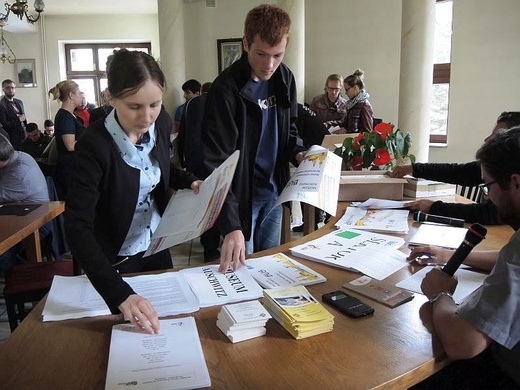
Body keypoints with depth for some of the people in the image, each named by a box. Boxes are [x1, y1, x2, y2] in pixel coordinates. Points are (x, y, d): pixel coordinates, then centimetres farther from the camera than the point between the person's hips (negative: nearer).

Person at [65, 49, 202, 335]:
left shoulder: (161, 122, -12)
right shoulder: (94, 146, -29)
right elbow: (77, 227, -34)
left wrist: (189, 181, -12)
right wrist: (121, 294, -45)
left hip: (156, 245, 5)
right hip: (115, 259, -5)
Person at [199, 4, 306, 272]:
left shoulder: (285, 78, -1)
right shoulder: (226, 89, -22)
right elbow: (216, 163, -26)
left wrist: (297, 152, -7)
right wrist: (230, 225, -34)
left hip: (274, 192, 6)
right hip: (240, 195, -6)